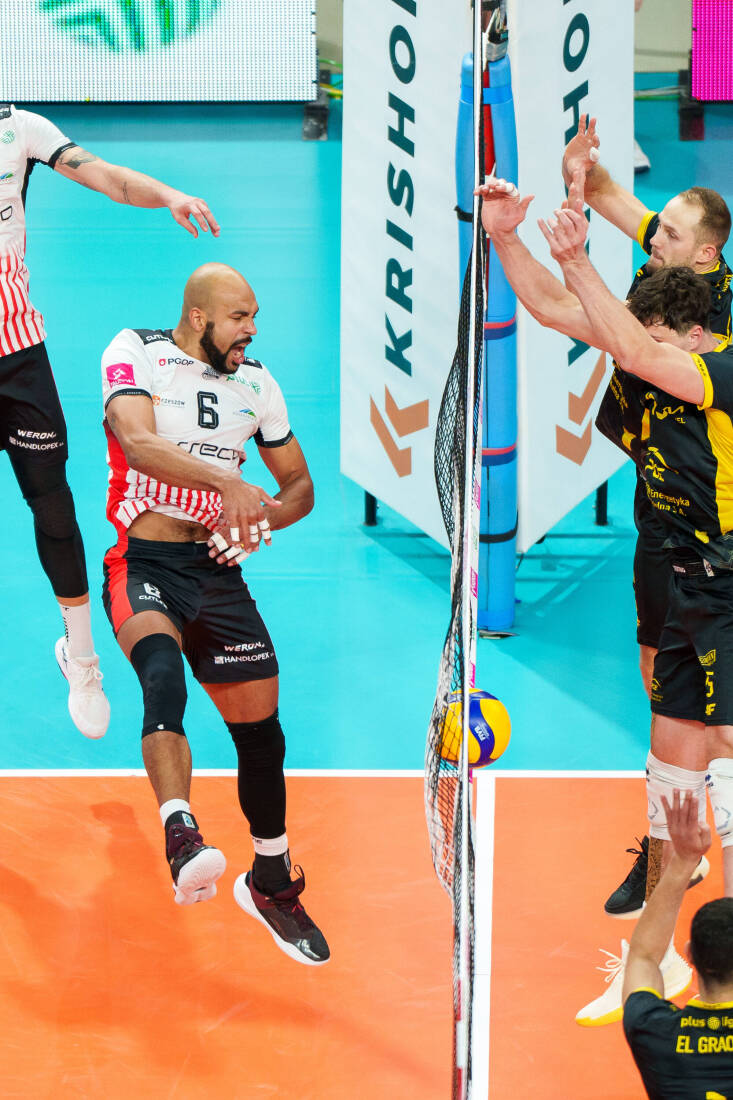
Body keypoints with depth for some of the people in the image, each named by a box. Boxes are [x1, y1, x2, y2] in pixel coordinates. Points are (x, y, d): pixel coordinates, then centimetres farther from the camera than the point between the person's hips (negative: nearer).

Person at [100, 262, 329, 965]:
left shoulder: (256, 384, 12)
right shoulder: (133, 354, -4)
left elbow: (299, 486, 20)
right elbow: (140, 443, -23)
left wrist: (260, 519, -3)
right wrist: (230, 486, -36)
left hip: (217, 568, 5)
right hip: (143, 563, -5)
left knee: (261, 731, 5)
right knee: (163, 672, -35)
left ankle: (271, 882, 26)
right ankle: (182, 840, -50)